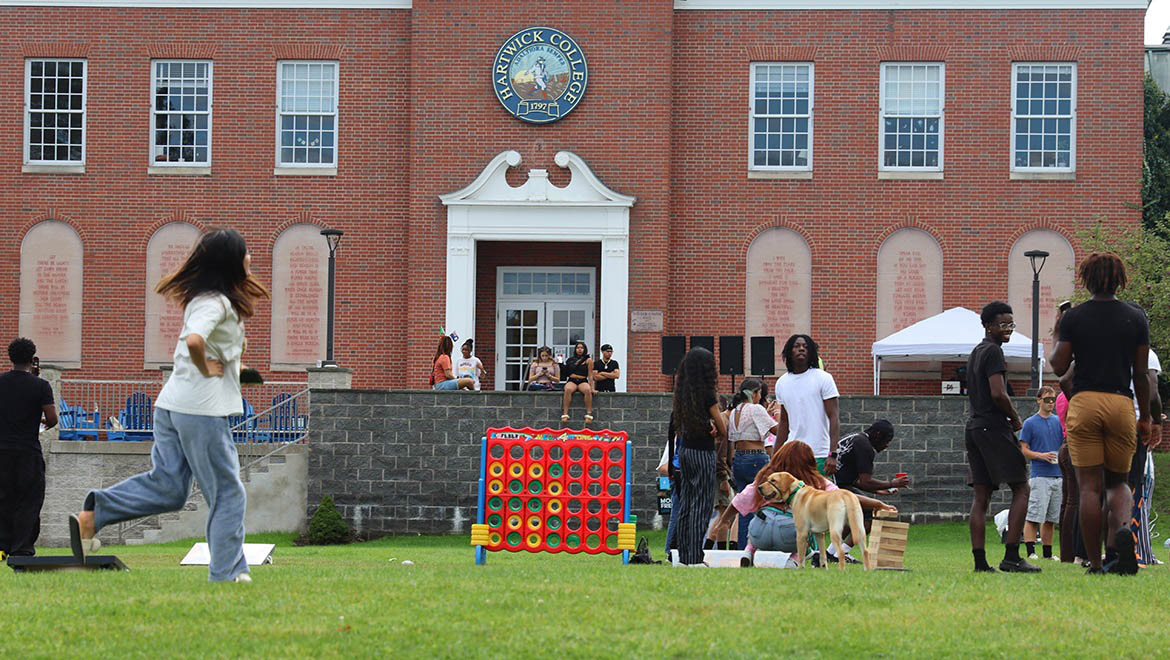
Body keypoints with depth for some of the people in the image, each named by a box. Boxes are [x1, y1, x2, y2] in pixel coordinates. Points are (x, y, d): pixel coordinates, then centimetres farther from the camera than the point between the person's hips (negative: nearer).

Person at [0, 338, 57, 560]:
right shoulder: (40, 386, -6)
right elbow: (53, 419, -10)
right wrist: (44, 422, 13)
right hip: (29, 450, -3)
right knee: (29, 502, 2)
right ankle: (22, 549, -4)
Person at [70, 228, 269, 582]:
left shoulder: (203, 297, 14)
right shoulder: (216, 302, -15)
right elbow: (194, 341, -34)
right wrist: (207, 370, -15)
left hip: (172, 405, 9)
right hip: (203, 408, -9)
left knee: (166, 486, 10)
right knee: (228, 493, 2)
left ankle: (92, 515, -1)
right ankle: (227, 574, 6)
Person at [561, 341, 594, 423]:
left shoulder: (588, 360, 9)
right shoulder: (571, 360, 16)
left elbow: (590, 375, 3)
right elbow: (570, 374, 14)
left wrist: (591, 387, -6)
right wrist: (580, 376, 2)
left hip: (583, 382, -1)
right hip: (572, 382, 1)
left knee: (587, 390, -36)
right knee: (568, 389, -35)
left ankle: (589, 414, -33)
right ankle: (565, 414, -37)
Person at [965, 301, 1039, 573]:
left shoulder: (975, 352, 20)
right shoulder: (993, 351, -9)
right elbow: (998, 394, -18)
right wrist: (1015, 418, -2)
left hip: (975, 427, 9)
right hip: (994, 427, -9)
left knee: (981, 496, 5)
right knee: (1021, 489, -6)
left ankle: (980, 561, 1)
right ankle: (1011, 556, -13)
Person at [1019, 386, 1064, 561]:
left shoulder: (1058, 422, 14)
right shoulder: (1030, 423, 1)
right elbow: (1023, 450, -1)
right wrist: (1041, 456, -15)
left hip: (1058, 475, 5)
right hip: (1039, 476, -5)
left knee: (1051, 519, 8)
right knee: (1033, 516, -11)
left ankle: (1048, 553, 13)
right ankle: (1030, 552, -13)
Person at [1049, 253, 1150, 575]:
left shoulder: (1073, 317, 1)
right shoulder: (1135, 319, 5)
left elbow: (1059, 367, -2)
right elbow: (1141, 374, 5)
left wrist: (1055, 342, 17)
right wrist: (1145, 418, 13)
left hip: (1084, 402, -1)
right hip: (1122, 403, 1)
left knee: (1090, 487, 1)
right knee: (1118, 482, 14)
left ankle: (1095, 563, -3)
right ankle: (1121, 530, -17)